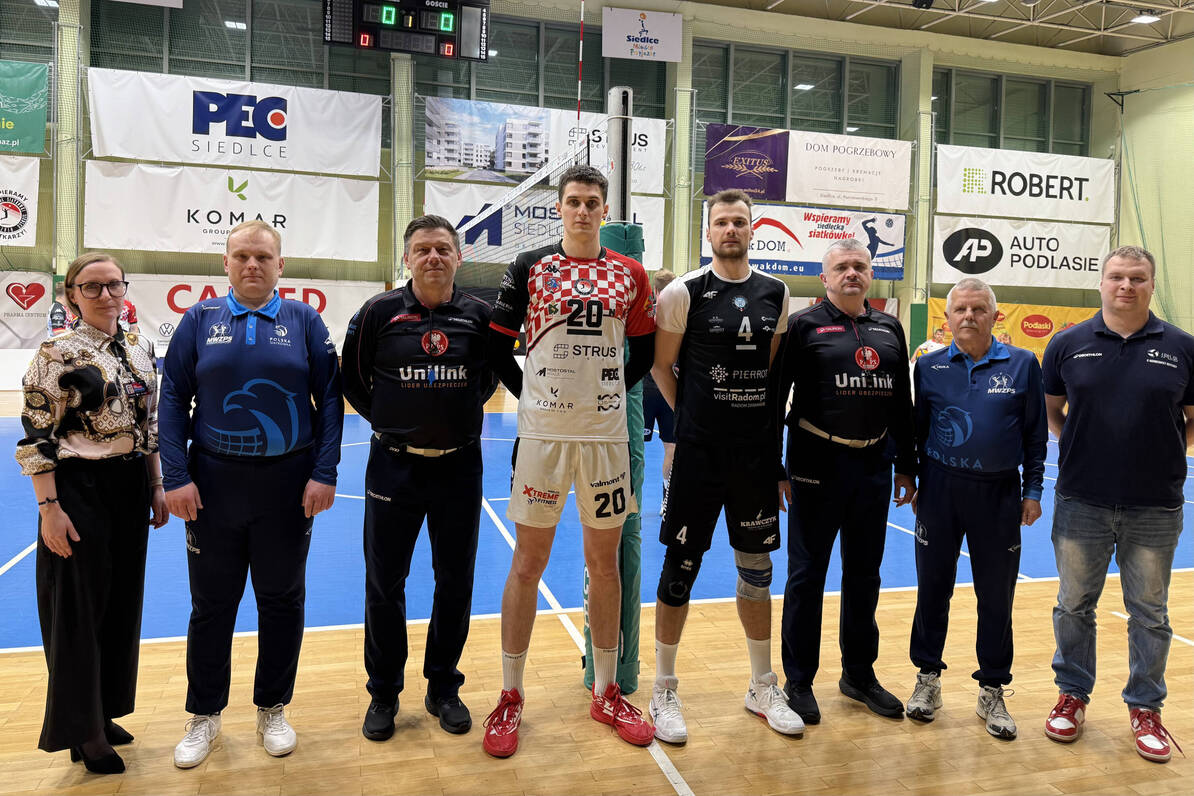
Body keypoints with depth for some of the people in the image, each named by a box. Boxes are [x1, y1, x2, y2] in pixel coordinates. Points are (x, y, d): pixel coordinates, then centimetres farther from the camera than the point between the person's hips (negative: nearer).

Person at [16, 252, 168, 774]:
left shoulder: (140, 350, 7)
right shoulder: (57, 353, -11)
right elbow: (36, 437, -12)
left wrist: (156, 488, 12)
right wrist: (49, 507, -16)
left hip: (131, 489, 6)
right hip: (80, 490, -6)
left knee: (123, 600, 14)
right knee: (80, 607, 4)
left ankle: (104, 713, 32)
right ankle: (83, 731, 21)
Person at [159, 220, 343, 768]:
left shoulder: (304, 320, 1)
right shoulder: (200, 320, 3)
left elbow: (330, 399, -1)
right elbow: (174, 400, 1)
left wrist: (324, 473, -8)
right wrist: (176, 478, -6)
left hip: (289, 484, 0)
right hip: (213, 483, 1)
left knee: (282, 600, 11)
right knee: (211, 604, 11)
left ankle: (273, 711, 29)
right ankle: (204, 716, 30)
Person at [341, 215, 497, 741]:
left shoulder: (479, 315, -2)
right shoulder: (379, 312, -5)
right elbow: (353, 378, 6)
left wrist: (462, 414, 6)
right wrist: (390, 420, 4)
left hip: (459, 466, 1)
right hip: (394, 465, -1)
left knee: (456, 580, 10)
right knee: (384, 583, 7)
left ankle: (443, 688, 28)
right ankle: (383, 694, 25)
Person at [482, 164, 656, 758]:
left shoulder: (629, 274, 7)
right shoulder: (529, 268, 2)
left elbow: (645, 352, 15)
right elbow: (497, 346, 5)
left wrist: (611, 392, 6)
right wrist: (530, 394, 1)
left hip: (606, 435, 2)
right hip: (542, 434, -2)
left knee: (604, 562, 10)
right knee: (528, 562, 4)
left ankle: (606, 693, 24)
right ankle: (510, 698, 17)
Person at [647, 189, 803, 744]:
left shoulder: (775, 293, 7)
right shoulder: (684, 292, -6)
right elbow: (661, 366, 1)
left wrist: (761, 421, 11)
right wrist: (693, 415, 5)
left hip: (757, 450, 4)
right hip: (699, 451, -4)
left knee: (757, 568, 13)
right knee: (681, 566, 1)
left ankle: (763, 688, 29)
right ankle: (664, 693, 17)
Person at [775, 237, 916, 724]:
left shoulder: (889, 329, 11)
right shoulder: (805, 325, -3)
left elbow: (902, 403, 16)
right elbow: (775, 394, -6)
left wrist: (907, 466, 14)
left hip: (874, 465, 5)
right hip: (818, 464, -5)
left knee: (864, 576, 15)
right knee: (807, 575, 4)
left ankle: (859, 674, 30)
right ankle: (799, 681, 17)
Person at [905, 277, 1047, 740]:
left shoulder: (1022, 364, 0)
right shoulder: (929, 367, 3)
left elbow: (1035, 434, 5)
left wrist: (1033, 491, 3)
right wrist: (912, 483, 8)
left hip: (999, 494, 0)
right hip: (940, 490, 1)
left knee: (996, 596, 7)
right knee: (933, 588, 9)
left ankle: (993, 691, 23)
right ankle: (928, 677, 26)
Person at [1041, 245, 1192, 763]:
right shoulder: (1068, 344, 0)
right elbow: (1050, 410, 11)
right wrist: (1077, 446, 0)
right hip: (1081, 502, 0)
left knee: (1149, 613, 12)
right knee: (1074, 605, 12)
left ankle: (1145, 708, 29)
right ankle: (1073, 695, 30)